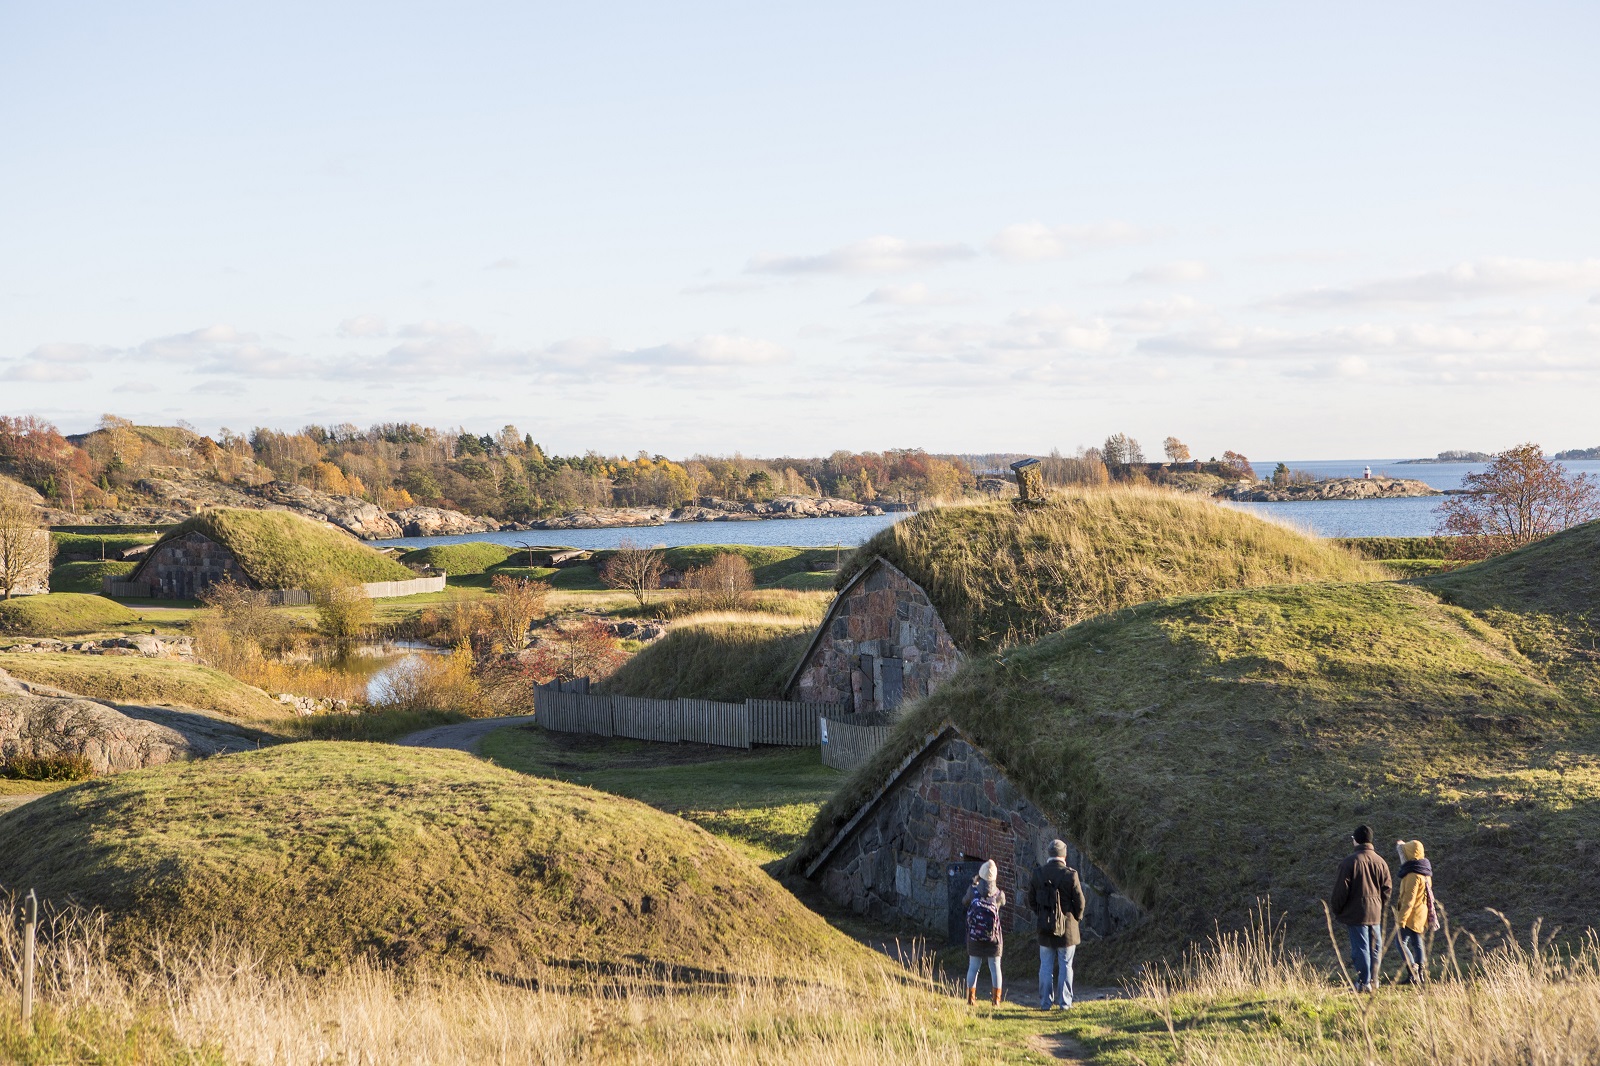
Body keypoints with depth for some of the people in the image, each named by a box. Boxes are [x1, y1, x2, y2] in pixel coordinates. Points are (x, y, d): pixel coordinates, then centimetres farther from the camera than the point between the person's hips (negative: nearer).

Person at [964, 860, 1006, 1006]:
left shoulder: (973, 891, -12)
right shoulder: (999, 895, -11)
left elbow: (965, 902, 7)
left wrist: (974, 884, 17)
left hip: (974, 937, 1)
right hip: (993, 938, -1)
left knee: (973, 966, 11)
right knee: (995, 967, 9)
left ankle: (971, 998, 14)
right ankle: (996, 999, 11)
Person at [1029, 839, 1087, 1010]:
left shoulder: (1038, 874, -2)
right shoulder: (1070, 875, -13)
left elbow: (1031, 900, 6)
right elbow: (1080, 901, -8)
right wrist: (1077, 917, 10)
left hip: (1045, 927, 3)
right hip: (1067, 928, -3)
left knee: (1046, 966, 9)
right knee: (1065, 966, 6)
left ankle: (1045, 1002, 10)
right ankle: (1064, 1002, 7)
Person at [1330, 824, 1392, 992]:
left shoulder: (1350, 861, -12)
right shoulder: (1380, 861, 4)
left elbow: (1341, 889, -11)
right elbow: (1387, 887, 9)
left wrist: (1335, 909, 2)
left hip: (1355, 913, -5)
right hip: (1375, 913, 5)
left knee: (1360, 947, -2)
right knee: (1375, 947, 13)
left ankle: (1364, 983, -2)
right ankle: (1373, 981, 18)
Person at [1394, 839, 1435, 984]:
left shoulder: (1413, 875, -21)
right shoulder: (1424, 872, 10)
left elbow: (1409, 899, -22)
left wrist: (1402, 918, -20)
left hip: (1412, 914, -10)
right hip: (1421, 914, 10)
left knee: (1401, 941, -8)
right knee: (1416, 943, 14)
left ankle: (1412, 971, -12)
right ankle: (1421, 973, 17)